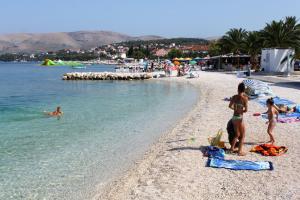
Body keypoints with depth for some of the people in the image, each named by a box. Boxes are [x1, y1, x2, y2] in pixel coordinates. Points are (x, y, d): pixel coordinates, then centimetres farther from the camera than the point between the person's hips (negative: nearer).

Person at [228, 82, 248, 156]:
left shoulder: (234, 97, 2)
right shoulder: (245, 98, -13)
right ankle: (240, 151, 8)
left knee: (237, 134, 23)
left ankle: (232, 148, 29)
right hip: (239, 118, -6)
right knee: (242, 136, 9)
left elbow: (230, 106, 13)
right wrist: (241, 111, 6)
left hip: (234, 117, 6)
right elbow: (246, 110, -15)